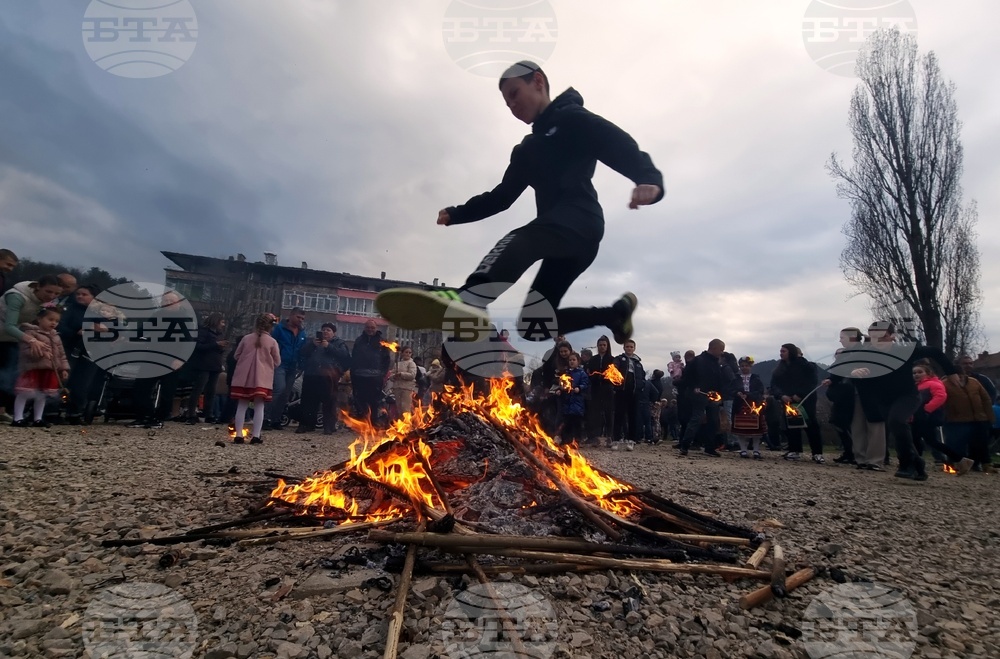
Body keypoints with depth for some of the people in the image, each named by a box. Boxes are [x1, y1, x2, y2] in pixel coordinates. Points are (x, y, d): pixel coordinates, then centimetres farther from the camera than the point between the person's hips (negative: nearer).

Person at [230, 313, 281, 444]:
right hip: (263, 379, -2)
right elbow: (277, 362, 2)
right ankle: (256, 436, -2)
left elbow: (236, 356, 11)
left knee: (242, 406, 8)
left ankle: (238, 435, 7)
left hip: (244, 377, 2)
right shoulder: (272, 342, -4)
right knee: (259, 406, 2)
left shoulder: (246, 338, 1)